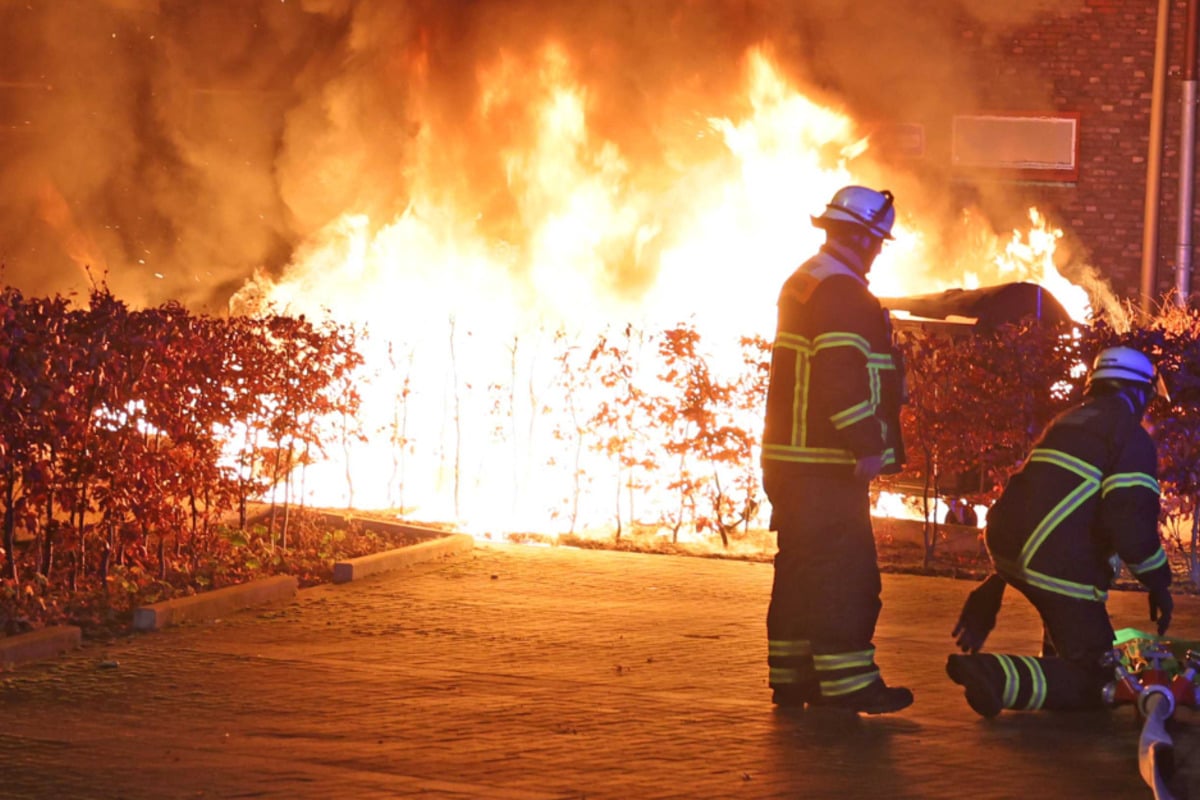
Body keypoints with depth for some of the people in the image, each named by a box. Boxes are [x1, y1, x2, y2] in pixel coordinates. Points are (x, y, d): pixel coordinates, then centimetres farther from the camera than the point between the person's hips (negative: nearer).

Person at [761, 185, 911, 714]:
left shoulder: (803, 283, 18)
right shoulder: (840, 293, -15)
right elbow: (842, 376, -23)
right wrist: (866, 446, -22)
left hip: (790, 457, 10)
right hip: (828, 464, -10)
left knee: (802, 566, 13)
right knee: (844, 567, -9)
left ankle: (790, 677, 17)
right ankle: (846, 682, -10)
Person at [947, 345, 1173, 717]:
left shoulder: (1068, 422, 22)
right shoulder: (1132, 436, -3)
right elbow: (1132, 520, -15)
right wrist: (1158, 582, -2)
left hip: (1006, 544, 8)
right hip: (1060, 565, -8)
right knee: (1093, 677, -2)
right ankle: (995, 676, -25)